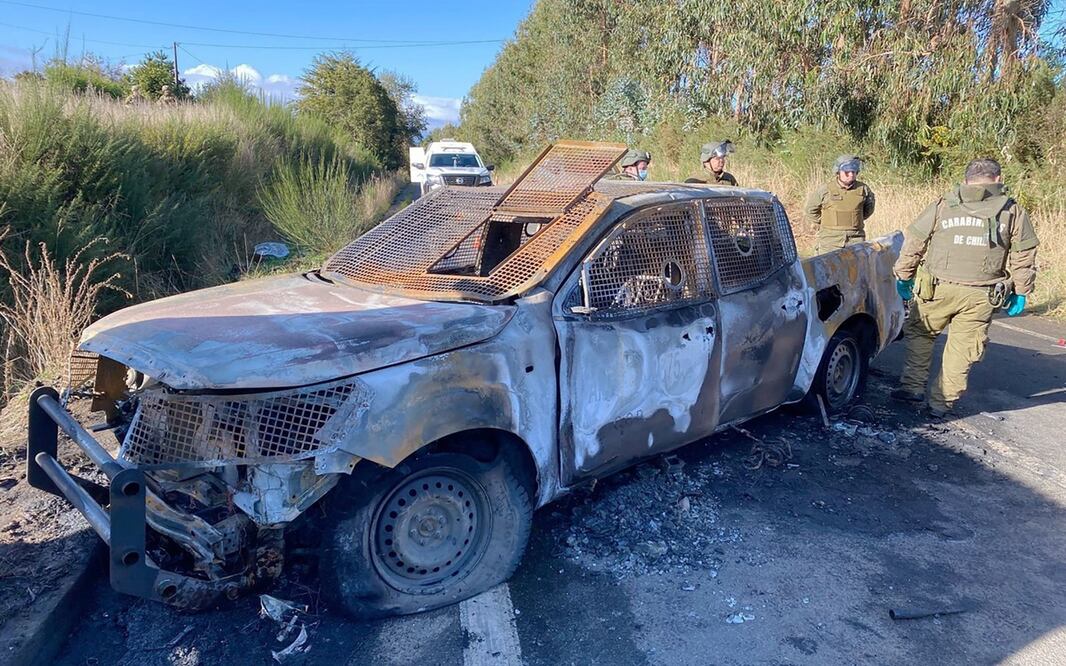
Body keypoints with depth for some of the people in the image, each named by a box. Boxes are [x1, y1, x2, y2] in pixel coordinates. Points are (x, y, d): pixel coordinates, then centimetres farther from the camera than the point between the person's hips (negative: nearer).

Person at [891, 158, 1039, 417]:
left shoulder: (942, 205, 6)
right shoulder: (1014, 212, 8)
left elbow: (913, 243, 7)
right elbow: (1024, 257, 9)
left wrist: (904, 276, 16)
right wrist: (1020, 292, 16)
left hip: (937, 289, 0)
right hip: (981, 297, 1)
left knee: (919, 334, 20)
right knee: (962, 350, 10)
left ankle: (912, 386, 19)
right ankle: (942, 403, 14)